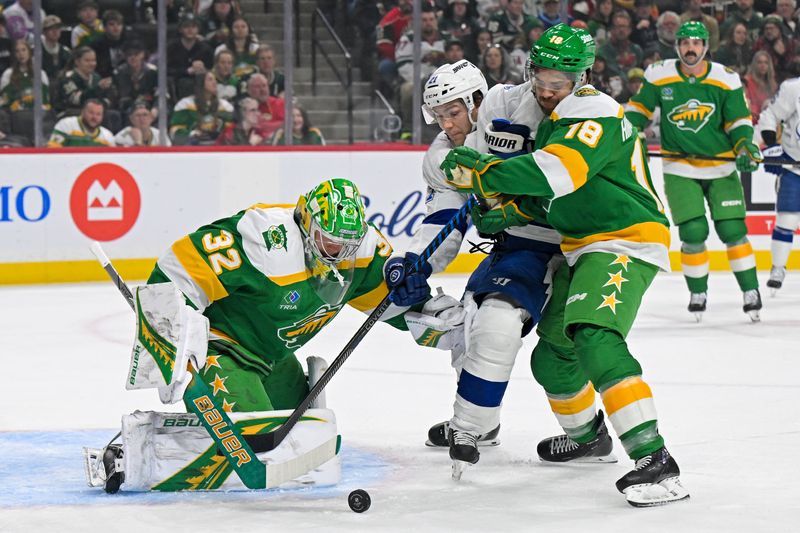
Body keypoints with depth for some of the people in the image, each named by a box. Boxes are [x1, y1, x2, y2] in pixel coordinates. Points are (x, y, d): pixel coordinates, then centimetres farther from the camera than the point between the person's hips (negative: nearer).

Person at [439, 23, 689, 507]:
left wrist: (487, 174, -34)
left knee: (596, 340, -31)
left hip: (624, 244, -10)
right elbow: (544, 198, 18)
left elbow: (561, 171, -33)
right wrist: (510, 211, -2)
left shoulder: (594, 112, -15)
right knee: (551, 358, 18)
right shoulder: (551, 120, 16)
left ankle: (654, 459, -38)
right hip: (582, 250, 10)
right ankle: (585, 434, 46)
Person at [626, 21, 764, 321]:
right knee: (693, 232, -10)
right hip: (679, 169, 0)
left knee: (732, 230, -5)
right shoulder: (659, 76, -4)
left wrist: (745, 145, -17)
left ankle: (750, 290, 10)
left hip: (721, 168, 0)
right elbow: (638, 109, 7)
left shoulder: (726, 79, -5)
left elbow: (738, 119, 1)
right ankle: (698, 293, 10)